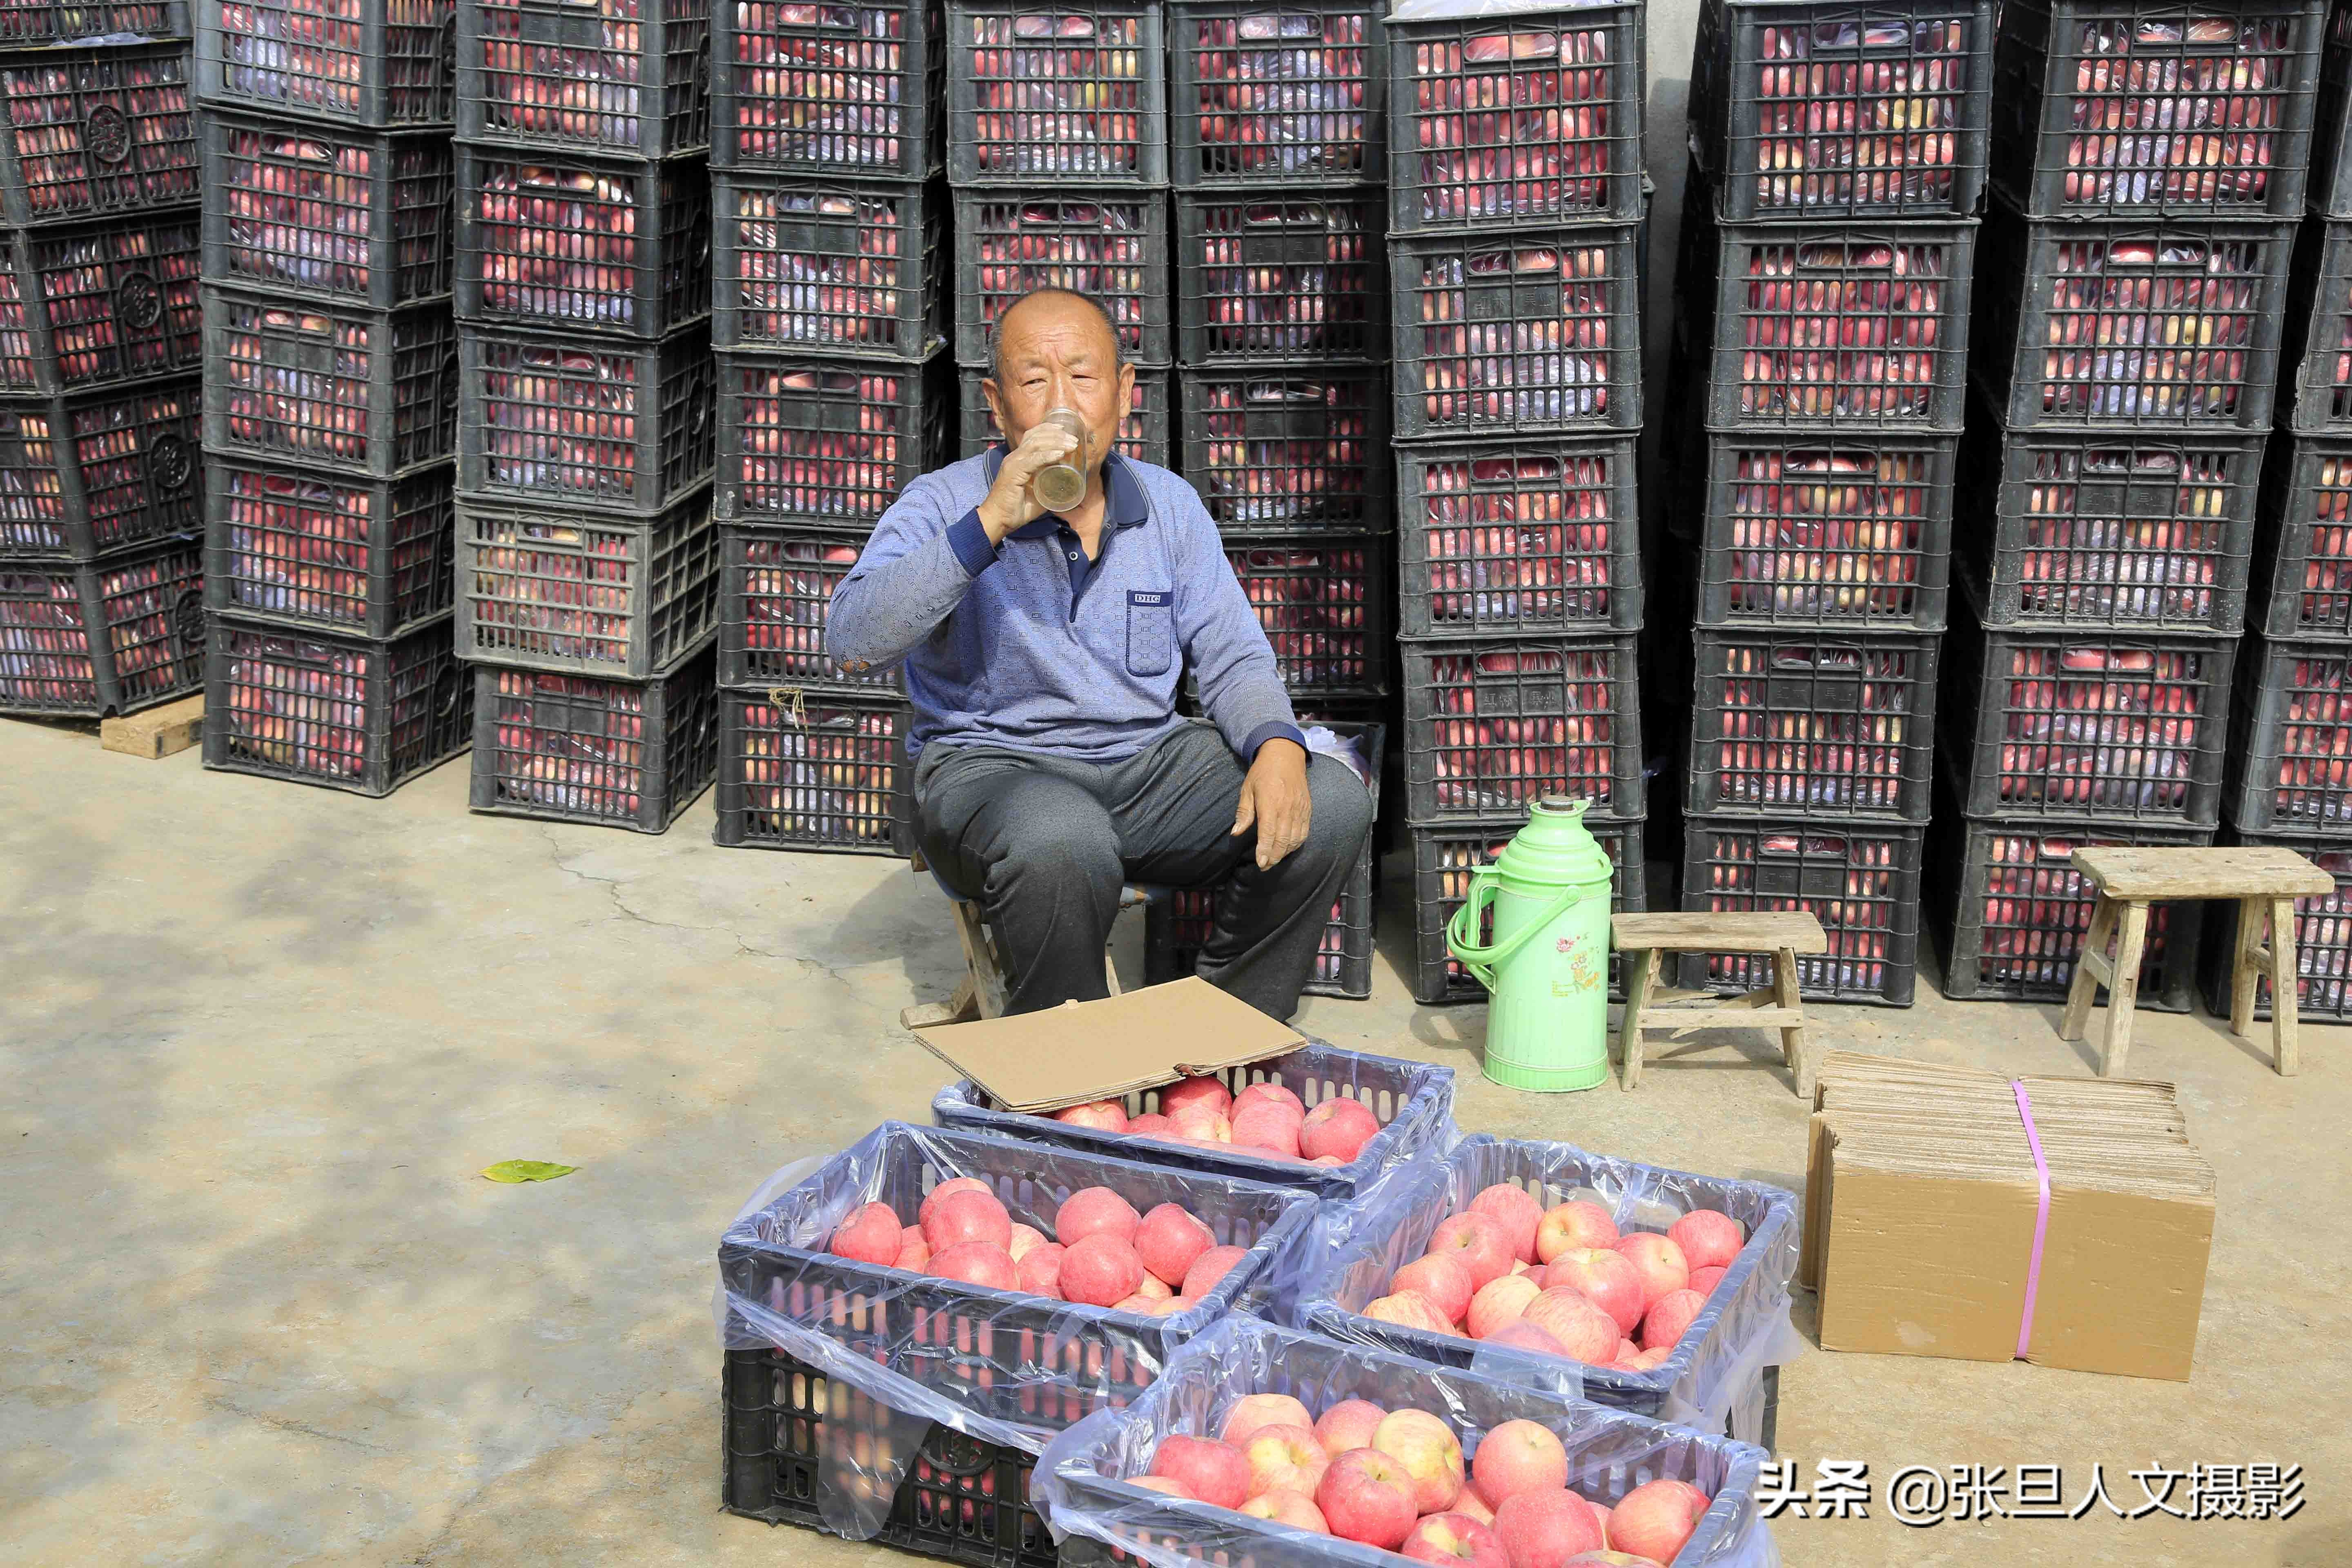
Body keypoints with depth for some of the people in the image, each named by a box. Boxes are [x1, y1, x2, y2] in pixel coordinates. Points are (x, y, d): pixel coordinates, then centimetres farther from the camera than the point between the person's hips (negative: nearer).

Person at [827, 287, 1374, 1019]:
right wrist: (990, 524, -29)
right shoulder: (944, 506, -5)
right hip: (993, 763, -5)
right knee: (1064, 848, -40)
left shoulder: (1169, 504, 9)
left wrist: (1277, 746, -16)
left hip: (1149, 761, 5)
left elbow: (1233, 657, 8)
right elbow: (850, 640, -21)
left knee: (1330, 803, -16)